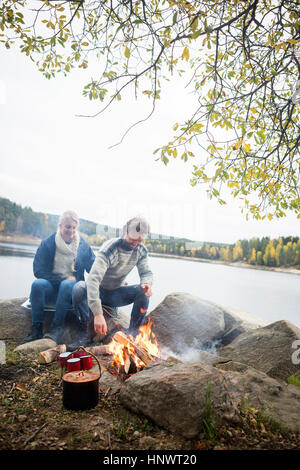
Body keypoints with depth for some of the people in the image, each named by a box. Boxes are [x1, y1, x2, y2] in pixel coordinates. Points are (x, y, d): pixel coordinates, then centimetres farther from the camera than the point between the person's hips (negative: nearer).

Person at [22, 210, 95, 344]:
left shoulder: (83, 245, 4)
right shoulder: (48, 243, 1)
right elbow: (38, 271, -4)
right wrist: (62, 278, -13)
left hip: (72, 286, 0)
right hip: (52, 286, 1)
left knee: (67, 285, -34)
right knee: (37, 284, -30)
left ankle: (57, 327, -26)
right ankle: (36, 328, -21)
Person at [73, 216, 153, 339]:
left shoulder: (141, 250, -9)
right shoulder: (110, 248, -30)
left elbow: (146, 272, -3)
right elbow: (93, 278, -41)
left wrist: (146, 283, -32)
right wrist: (98, 314, -52)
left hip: (116, 294, 4)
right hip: (99, 291, -4)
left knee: (143, 291, -22)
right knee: (79, 288, -36)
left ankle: (133, 333, -13)